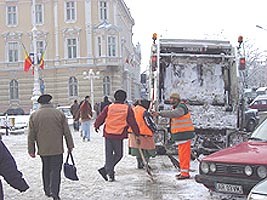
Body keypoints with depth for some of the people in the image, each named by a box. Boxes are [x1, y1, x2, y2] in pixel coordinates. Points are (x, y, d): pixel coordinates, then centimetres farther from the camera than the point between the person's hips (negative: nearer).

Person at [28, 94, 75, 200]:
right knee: (56, 169, 0)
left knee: (46, 169, 17)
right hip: (57, 148, -2)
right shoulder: (59, 113, -1)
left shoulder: (34, 115, 2)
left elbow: (31, 135, 3)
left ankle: (47, 190, 25)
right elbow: (67, 132, 0)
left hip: (43, 148, 2)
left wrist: (31, 150, 8)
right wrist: (70, 146, 9)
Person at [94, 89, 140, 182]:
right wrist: (137, 134, 11)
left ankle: (110, 174, 10)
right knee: (118, 154, 12)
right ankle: (105, 170, -2)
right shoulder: (128, 109, -1)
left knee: (109, 155, 12)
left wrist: (96, 126, 27)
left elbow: (100, 118, 8)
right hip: (118, 136, -2)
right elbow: (133, 123, 1)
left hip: (108, 134, 3)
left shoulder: (108, 107, 3)